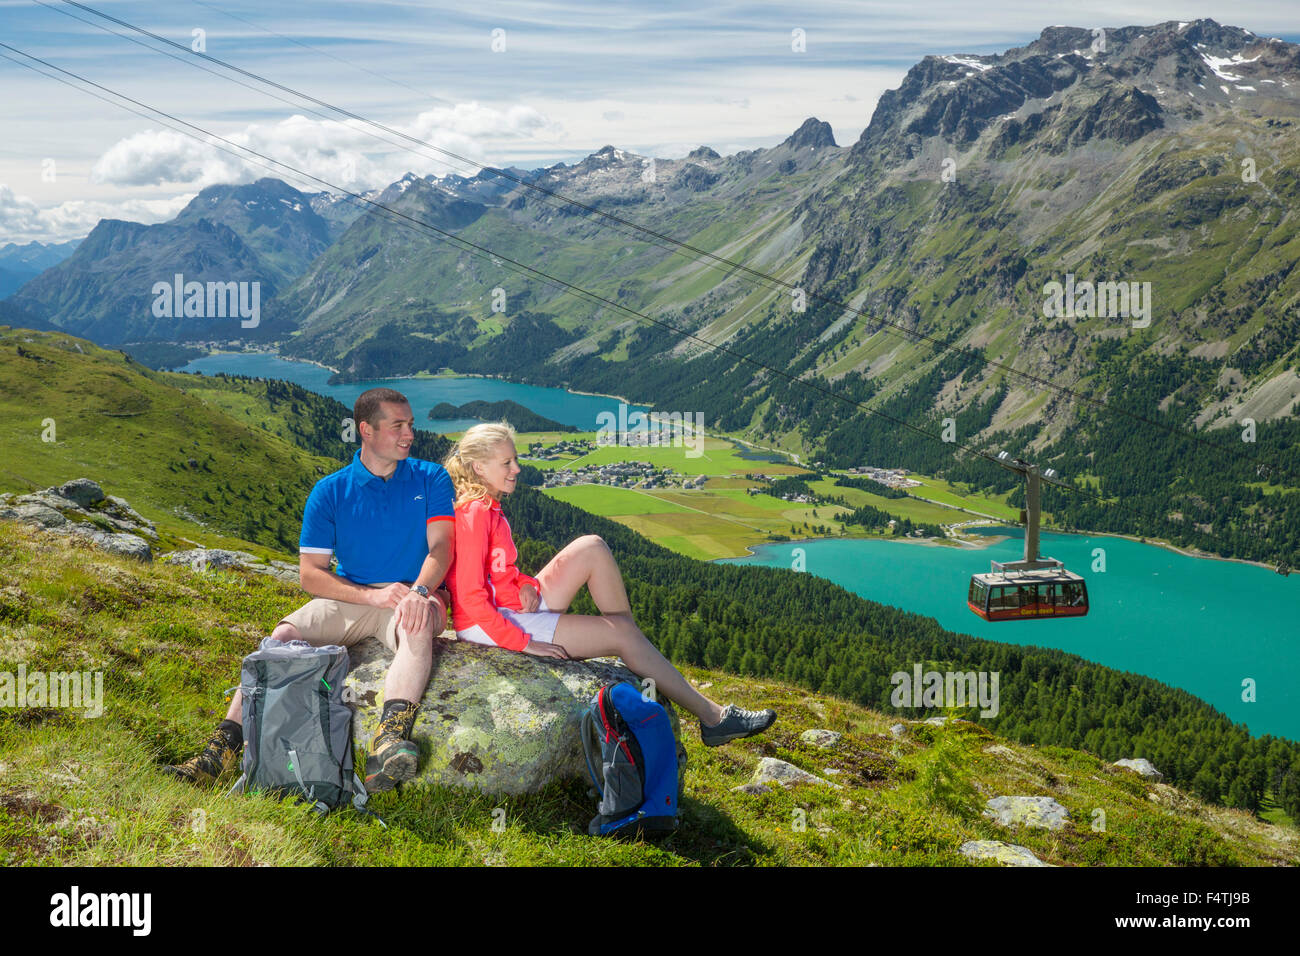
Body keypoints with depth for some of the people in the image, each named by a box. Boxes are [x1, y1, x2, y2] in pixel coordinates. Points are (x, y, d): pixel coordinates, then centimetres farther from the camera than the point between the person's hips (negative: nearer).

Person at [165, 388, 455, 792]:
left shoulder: (430, 479, 5)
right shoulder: (330, 491, 5)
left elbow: (440, 547, -7)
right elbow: (310, 574, 0)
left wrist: (419, 591, -29)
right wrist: (371, 595, -15)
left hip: (410, 596, -2)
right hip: (349, 598, 2)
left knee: (418, 623, -38)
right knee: (284, 636, -24)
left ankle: (390, 741, -58)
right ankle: (221, 749, -26)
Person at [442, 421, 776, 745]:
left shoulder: (487, 507, 10)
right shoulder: (474, 514, -19)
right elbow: (470, 596, -24)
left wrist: (526, 584, -4)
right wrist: (524, 644, -22)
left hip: (515, 606, 9)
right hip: (492, 625, -9)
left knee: (591, 547, 0)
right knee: (621, 633, -11)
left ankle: (640, 653, 0)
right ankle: (711, 716, -6)